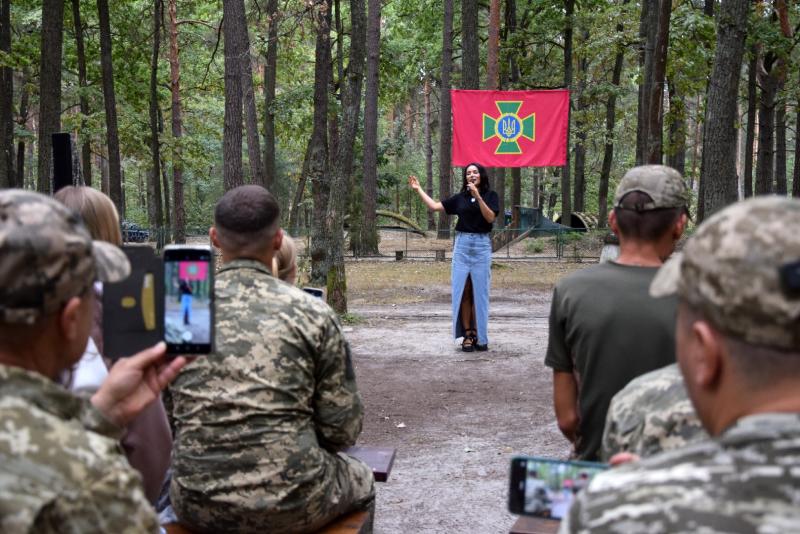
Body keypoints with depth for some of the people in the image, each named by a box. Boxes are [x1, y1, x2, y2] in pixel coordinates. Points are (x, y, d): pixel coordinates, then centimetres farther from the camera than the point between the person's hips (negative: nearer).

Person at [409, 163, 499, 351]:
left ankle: (479, 336, 5)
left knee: (479, 292, -1)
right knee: (463, 292, -1)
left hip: (482, 245, -2)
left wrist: (478, 196, -20)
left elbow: (490, 217, -12)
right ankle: (467, 335, 2)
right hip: (462, 245, 2)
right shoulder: (460, 198, 10)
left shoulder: (490, 195, 3)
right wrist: (418, 190, 9)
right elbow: (435, 206, 9)